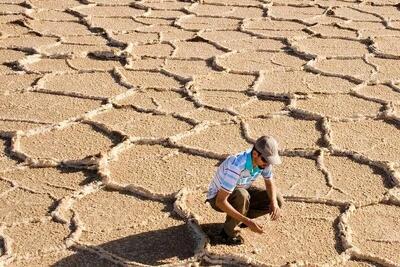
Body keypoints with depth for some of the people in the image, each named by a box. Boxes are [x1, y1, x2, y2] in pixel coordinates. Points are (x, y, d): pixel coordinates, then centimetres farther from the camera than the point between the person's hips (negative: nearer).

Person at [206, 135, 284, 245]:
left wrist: (274, 203, -21)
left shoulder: (263, 160, -18)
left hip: (240, 191, 7)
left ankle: (241, 218, 9)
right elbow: (221, 202, -38)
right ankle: (228, 232, -14)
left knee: (278, 200, -9)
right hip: (218, 198, -6)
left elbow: (270, 183, 0)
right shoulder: (235, 167, -39)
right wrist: (247, 221, -41)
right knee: (242, 195, -39)